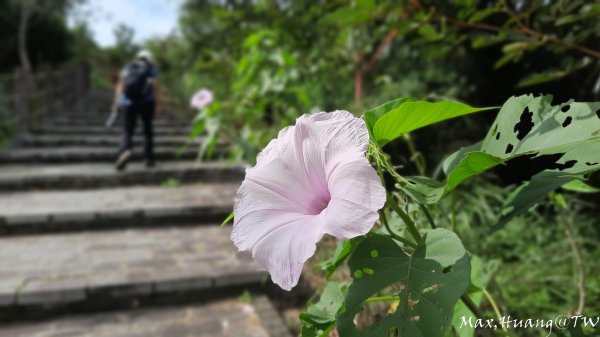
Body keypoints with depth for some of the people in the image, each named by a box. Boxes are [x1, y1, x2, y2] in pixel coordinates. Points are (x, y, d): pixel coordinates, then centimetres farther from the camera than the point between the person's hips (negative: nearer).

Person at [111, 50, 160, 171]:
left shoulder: (127, 68, 11)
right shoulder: (151, 70, 4)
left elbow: (120, 85, 0)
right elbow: (155, 88, -5)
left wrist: (117, 102, -4)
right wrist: (156, 106, -4)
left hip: (128, 103, 1)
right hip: (146, 103, -1)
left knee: (127, 132, 3)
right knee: (148, 130, 16)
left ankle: (126, 151, -28)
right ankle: (149, 159, 15)